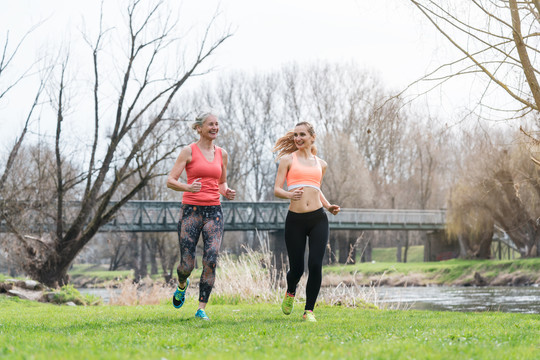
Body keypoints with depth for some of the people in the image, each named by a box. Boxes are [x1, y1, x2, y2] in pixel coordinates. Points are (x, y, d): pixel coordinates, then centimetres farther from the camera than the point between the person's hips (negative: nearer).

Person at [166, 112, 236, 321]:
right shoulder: (189, 151, -1)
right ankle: (182, 285, 32)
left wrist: (226, 192, 3)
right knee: (187, 264, -4)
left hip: (214, 211, 3)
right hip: (191, 210, -3)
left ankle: (202, 309, -5)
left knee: (211, 260, -12)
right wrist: (187, 187, -24)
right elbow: (170, 181, -4)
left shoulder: (221, 154, 13)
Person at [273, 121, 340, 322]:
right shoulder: (288, 160, 6)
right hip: (295, 220, -2)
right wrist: (289, 194, -22)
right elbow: (277, 190, -1)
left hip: (318, 219, 2)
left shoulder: (321, 164, 15)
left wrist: (328, 206, 14)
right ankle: (290, 293, 38)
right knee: (297, 268, 3)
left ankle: (309, 310, 4)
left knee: (315, 265, -10)